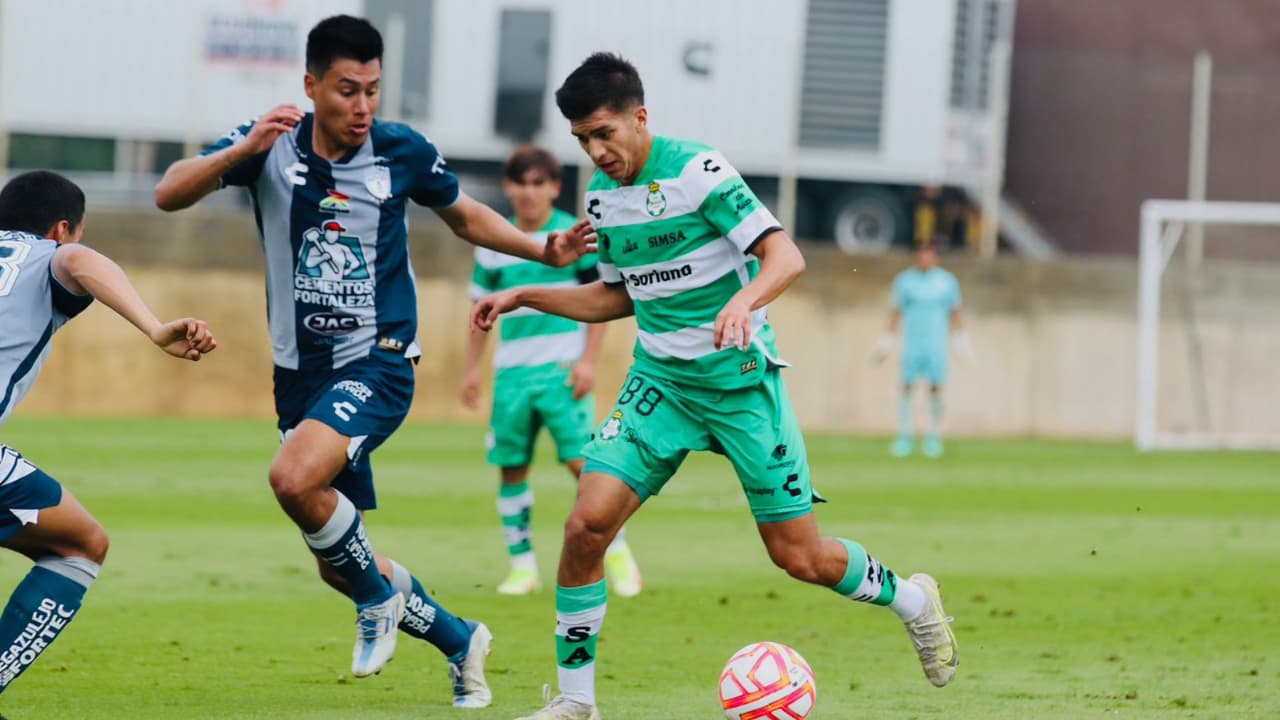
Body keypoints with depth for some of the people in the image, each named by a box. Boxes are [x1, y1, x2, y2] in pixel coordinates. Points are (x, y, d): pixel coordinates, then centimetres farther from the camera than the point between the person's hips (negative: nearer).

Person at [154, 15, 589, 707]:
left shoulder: (403, 152, -7)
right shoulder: (272, 146, -7)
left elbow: (465, 215, 13)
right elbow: (169, 194, -17)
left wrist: (543, 251, 0)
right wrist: (243, 151, -32)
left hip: (377, 364, -4)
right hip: (300, 369, 4)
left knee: (294, 476, -32)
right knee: (338, 567, 10)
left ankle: (379, 596, -7)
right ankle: (459, 639, 33)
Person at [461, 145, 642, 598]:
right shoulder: (494, 246, 11)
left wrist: (588, 361, -8)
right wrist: (471, 368, 12)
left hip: (562, 369, -4)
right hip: (511, 372, 4)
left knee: (581, 459, -11)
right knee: (511, 467, 2)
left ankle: (616, 554, 1)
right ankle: (522, 565, 9)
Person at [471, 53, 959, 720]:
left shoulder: (698, 170, -15)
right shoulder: (601, 195, 4)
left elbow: (785, 256, -20)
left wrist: (743, 301, -40)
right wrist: (523, 296, 10)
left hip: (741, 381, -5)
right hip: (660, 380, 5)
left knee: (800, 557, 0)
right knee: (588, 521, -14)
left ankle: (910, 599, 30)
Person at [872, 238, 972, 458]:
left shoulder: (947, 281, 8)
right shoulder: (904, 281, 6)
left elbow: (955, 314, 15)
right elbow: (896, 312, 12)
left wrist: (961, 341, 12)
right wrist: (887, 341, 11)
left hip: (937, 344, 0)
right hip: (911, 344, 0)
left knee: (936, 388, -4)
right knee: (907, 387, -5)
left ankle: (934, 438, 4)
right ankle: (904, 437, 0)